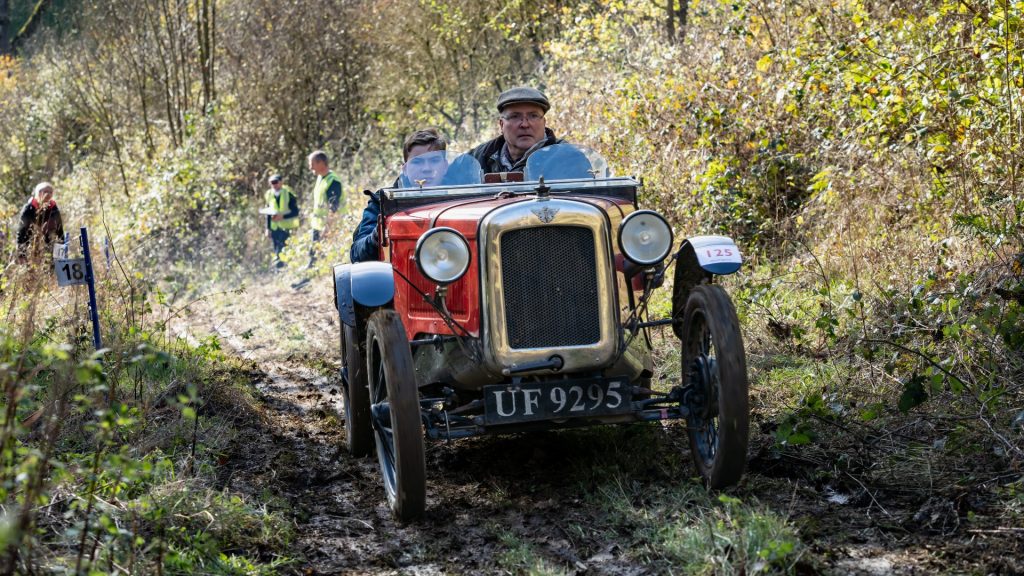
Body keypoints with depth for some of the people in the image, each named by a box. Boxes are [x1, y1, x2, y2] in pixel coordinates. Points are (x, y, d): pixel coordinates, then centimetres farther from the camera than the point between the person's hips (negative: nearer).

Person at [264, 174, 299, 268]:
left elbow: (295, 212, -11)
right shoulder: (269, 195, 7)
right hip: (275, 228, 5)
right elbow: (268, 214, 13)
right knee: (277, 251, 8)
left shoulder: (288, 193, -9)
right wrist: (268, 228, 10)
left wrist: (282, 216, -23)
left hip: (287, 228, -5)